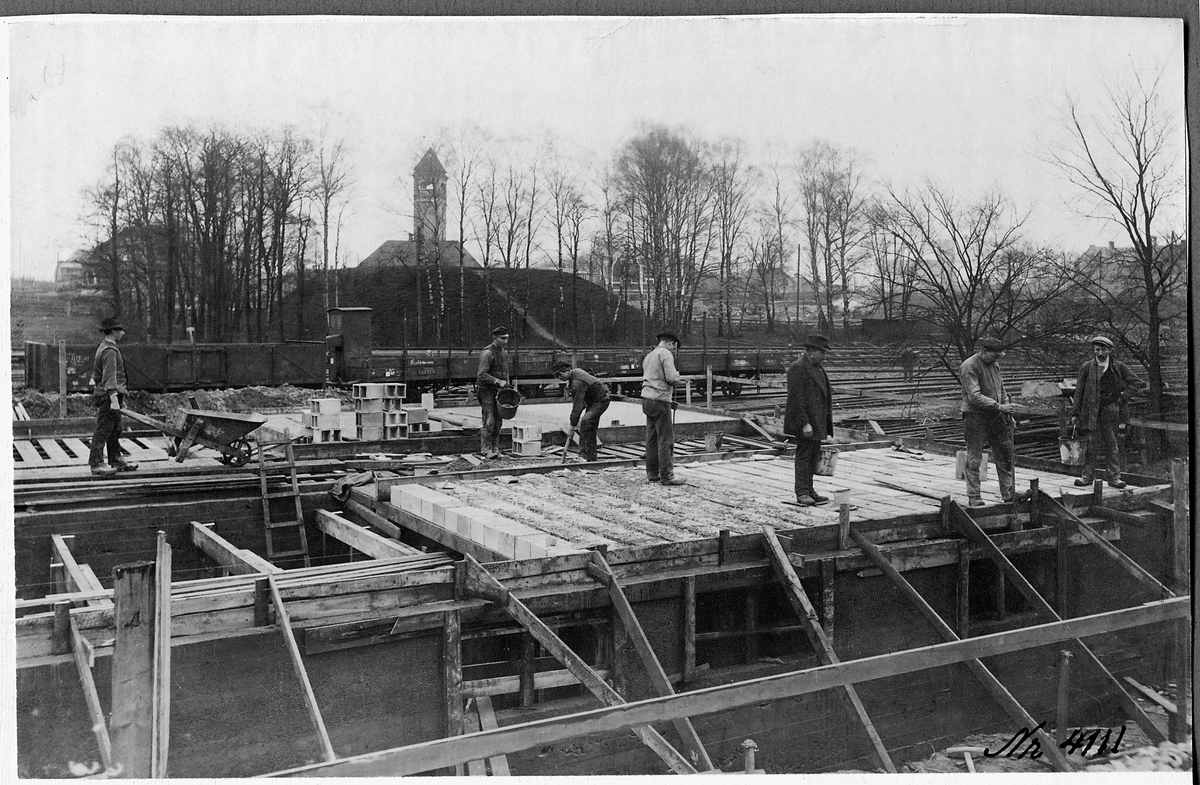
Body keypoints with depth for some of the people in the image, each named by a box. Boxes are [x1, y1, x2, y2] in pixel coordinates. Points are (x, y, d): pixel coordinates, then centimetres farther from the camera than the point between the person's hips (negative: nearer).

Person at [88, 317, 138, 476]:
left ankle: (116, 461, 22)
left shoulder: (104, 347, 17)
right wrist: (114, 399, -27)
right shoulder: (109, 351, -16)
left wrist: (121, 397, 25)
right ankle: (96, 464, -4)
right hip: (108, 396, -11)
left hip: (109, 396, 11)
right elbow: (109, 377, -23)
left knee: (115, 430, 15)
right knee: (103, 430, -7)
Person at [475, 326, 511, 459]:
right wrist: (498, 381, -25)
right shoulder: (487, 353, -15)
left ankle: (495, 448, 12)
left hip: (498, 391, 7)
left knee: (498, 421, 6)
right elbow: (482, 375, -20)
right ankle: (485, 449, -6)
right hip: (486, 390, -7)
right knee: (489, 421, -11)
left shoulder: (504, 352, 12)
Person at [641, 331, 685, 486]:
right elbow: (671, 378, -19)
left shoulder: (649, 355, 19)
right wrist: (677, 375, 4)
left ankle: (652, 473, 15)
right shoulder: (665, 353, -9)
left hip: (647, 398, 9)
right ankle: (667, 476, -8)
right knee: (666, 439, -7)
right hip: (660, 399, -9)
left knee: (652, 438, 11)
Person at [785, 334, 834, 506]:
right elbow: (796, 398, -19)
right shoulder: (797, 368, -14)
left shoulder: (818, 367, 15)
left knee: (814, 456, 12)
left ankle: (809, 490, 19)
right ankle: (802, 493, 1)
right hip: (805, 421, -9)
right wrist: (804, 423, -23)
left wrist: (827, 422, 16)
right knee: (804, 455, -4)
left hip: (817, 421, 9)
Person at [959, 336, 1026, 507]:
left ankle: (1009, 494, 18)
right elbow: (974, 397, -23)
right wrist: (999, 406, -21)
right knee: (974, 459, 1)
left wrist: (1008, 413, 13)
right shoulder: (969, 367, -16)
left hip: (996, 417, 8)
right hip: (975, 417, -8)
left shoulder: (994, 365, 10)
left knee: (1005, 455, 9)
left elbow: (1001, 390, 21)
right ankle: (974, 497, 8)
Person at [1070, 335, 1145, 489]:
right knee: (1092, 444, -1)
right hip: (1091, 411, -1)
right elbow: (1079, 391, 3)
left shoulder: (1118, 367, 3)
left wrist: (1123, 397, -2)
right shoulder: (1086, 368, 2)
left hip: (1110, 411, 1)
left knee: (1112, 445, 4)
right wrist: (1075, 413, -1)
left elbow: (1135, 382, 10)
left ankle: (1114, 477, 9)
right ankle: (1087, 476, 7)